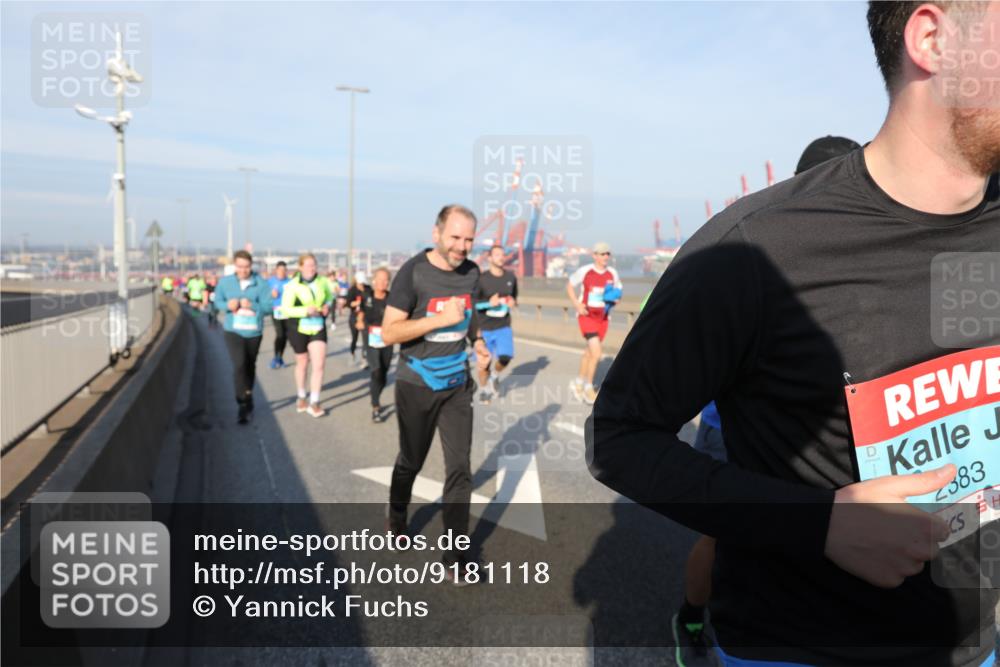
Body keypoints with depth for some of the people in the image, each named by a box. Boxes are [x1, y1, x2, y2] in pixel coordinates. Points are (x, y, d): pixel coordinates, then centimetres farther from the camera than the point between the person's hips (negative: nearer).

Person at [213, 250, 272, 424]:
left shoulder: (260, 283, -8)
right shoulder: (225, 282, -3)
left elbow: (268, 306, -11)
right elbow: (217, 301, 6)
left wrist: (251, 305, -27)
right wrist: (228, 305, -16)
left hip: (254, 332, 1)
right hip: (233, 331, -1)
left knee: (250, 367, 17)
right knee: (239, 365, -17)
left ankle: (247, 400, 39)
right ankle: (244, 405, -9)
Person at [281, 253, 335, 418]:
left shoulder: (322, 281, -3)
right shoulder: (292, 285, -14)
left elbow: (330, 295, 16)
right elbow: (286, 309, -17)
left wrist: (328, 305, -5)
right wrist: (306, 310, -29)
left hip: (318, 328, 2)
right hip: (299, 329, -2)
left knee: (319, 364, -10)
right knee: (302, 363, 14)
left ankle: (314, 403, -3)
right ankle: (301, 397, 35)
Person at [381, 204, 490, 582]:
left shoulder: (471, 272, 0)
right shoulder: (413, 272, -16)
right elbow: (388, 333, -20)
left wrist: (476, 340, 1)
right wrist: (441, 319, -28)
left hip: (457, 384, 4)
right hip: (416, 386, -3)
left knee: (460, 467, 0)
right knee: (411, 461, 15)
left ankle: (455, 555, 11)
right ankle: (396, 519, 45)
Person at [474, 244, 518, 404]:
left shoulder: (511, 277, 3)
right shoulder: (481, 279, -10)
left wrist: (513, 302, -3)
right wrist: (489, 303, -22)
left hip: (503, 326, 2)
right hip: (484, 327, -2)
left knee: (506, 356, -17)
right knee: (485, 362, 4)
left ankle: (494, 376, 17)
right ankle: (483, 389, 32)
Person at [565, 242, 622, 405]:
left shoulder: (612, 273, 1)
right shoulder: (584, 271, -11)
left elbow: (618, 292, 15)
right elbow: (570, 286, 1)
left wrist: (616, 298, -9)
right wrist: (577, 305, -10)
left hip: (602, 318, 5)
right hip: (587, 317, -5)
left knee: (589, 353, 16)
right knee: (596, 353, -15)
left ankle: (578, 383, 36)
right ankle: (589, 388, 2)